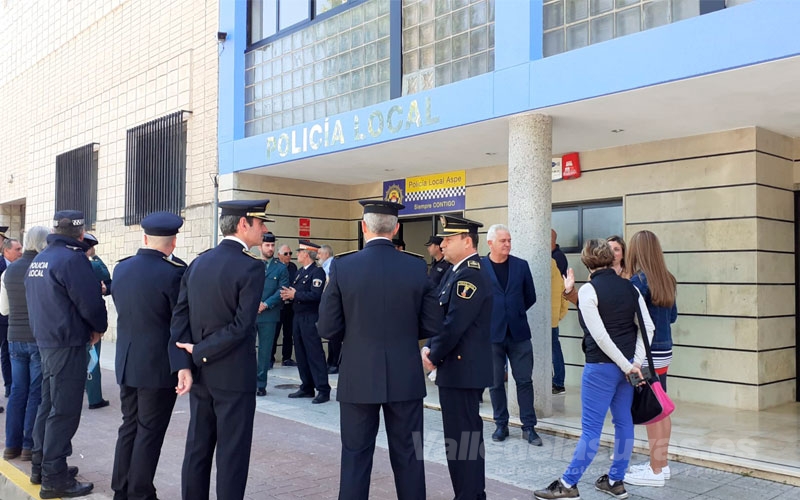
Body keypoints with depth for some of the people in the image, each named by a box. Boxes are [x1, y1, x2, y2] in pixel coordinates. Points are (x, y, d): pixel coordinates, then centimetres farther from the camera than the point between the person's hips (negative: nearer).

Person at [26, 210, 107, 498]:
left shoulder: (38, 260, 11)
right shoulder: (72, 259, -17)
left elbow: (40, 301, 15)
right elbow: (90, 302, -21)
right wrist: (99, 328, -1)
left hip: (45, 340, 9)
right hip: (67, 344, -9)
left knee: (49, 404, 19)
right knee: (65, 410, -3)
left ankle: (41, 465, 29)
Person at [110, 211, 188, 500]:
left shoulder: (121, 268, 3)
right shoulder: (174, 272, -18)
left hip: (126, 362, 6)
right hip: (159, 364, -6)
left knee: (129, 426, 17)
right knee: (150, 432, 4)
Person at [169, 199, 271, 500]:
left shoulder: (198, 263, 6)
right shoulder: (251, 267, -14)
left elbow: (180, 317, 1)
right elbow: (242, 326, -21)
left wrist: (183, 365, -6)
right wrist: (200, 351, -11)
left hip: (200, 373, 7)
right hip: (234, 374, -6)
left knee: (197, 449, 15)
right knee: (232, 453, 3)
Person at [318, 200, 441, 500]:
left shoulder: (342, 267, -8)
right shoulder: (417, 268, -4)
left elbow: (327, 329, -7)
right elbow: (432, 326, -1)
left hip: (358, 378, -1)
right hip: (405, 378, 1)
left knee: (356, 457, 9)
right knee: (408, 456, 12)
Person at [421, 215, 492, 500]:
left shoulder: (469, 275, -19)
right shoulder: (459, 272, 14)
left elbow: (454, 325, -23)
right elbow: (442, 316, 17)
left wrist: (434, 356, -10)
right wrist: (430, 348, 3)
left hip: (462, 369, -10)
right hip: (461, 367, 10)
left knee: (461, 437, -3)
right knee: (467, 434, 17)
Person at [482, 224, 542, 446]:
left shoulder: (521, 265, 4)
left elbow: (530, 297, 10)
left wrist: (514, 313, 9)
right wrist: (489, 316, 0)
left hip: (519, 333, 2)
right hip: (491, 334, -1)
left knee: (524, 380, 4)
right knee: (496, 383, 8)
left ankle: (529, 426, 14)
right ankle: (501, 425, 21)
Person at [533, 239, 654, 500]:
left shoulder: (588, 290, -12)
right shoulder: (629, 287, 6)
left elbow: (600, 335, -18)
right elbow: (648, 327, 3)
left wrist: (627, 366, -12)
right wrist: (636, 362, -1)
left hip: (601, 366, -6)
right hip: (627, 365, 7)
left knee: (591, 427, -2)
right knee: (623, 422, 13)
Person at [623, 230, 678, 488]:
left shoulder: (639, 280, -16)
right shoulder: (667, 280, 6)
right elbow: (672, 316, 15)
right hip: (664, 351, 8)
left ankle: (655, 471, 9)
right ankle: (661, 464, 26)